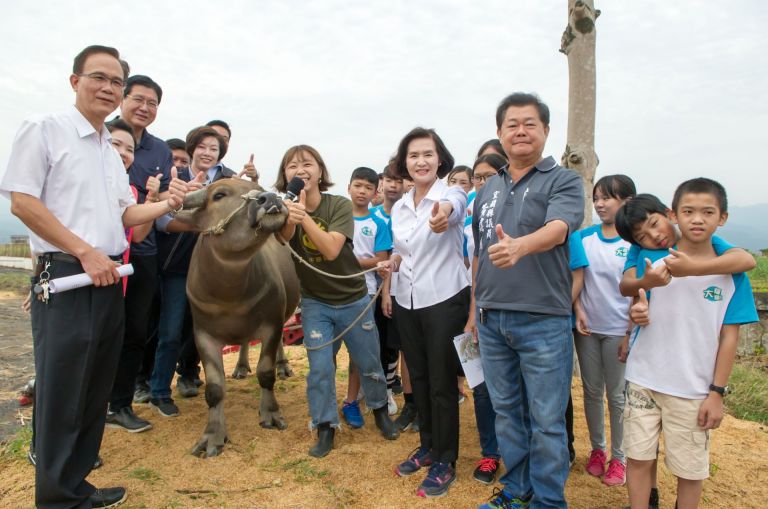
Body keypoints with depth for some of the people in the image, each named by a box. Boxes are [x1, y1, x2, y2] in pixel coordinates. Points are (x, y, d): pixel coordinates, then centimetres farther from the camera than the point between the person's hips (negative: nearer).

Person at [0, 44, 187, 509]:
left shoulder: (112, 152, 17)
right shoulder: (45, 129, -4)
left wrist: (167, 204, 0)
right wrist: (85, 252, -15)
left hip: (109, 278, 7)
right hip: (64, 277, -7)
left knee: (96, 388, 13)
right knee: (62, 391, 0)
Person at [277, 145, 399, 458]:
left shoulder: (340, 206, -16)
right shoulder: (284, 207, -9)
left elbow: (331, 250, -29)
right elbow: (283, 239, -30)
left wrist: (304, 216, -40)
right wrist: (290, 217, -51)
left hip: (353, 300, -1)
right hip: (315, 302, 1)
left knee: (369, 364, 13)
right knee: (320, 368, 1)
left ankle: (380, 410, 39)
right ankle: (325, 429, 20)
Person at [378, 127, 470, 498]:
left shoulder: (451, 193, -13)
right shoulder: (399, 207, 6)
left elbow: (453, 207, -39)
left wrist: (444, 214, -62)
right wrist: (391, 263, -3)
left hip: (445, 300, -6)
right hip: (407, 302, 6)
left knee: (442, 383, 3)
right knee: (418, 378, 17)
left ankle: (445, 461, 22)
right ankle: (427, 447, 36)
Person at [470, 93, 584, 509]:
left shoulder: (563, 181, -2)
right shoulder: (487, 191, 13)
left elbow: (557, 229, -23)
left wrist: (518, 246, -43)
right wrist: (474, 310, 16)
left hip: (543, 321, -5)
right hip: (491, 321, 5)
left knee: (547, 421, 6)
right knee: (506, 412, 17)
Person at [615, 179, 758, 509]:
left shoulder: (731, 273, -4)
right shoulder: (652, 260, -3)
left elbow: (729, 336, -1)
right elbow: (640, 313, 2)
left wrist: (717, 392, -3)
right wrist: (637, 314, -23)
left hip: (695, 389, 0)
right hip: (644, 380, 1)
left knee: (691, 468, 11)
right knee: (638, 456, 8)